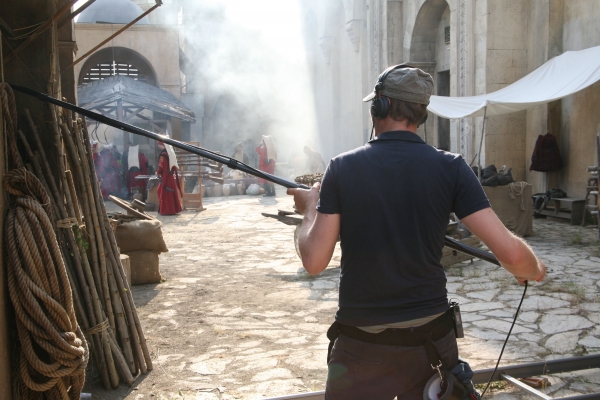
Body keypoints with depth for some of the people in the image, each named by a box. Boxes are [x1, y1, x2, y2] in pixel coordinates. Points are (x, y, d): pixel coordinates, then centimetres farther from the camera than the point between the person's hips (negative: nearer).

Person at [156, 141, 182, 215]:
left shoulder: (163, 154, -17)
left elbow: (161, 167, -16)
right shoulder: (171, 153, 7)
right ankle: (174, 209, 18)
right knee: (172, 193, 12)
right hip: (172, 177, 8)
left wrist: (158, 172, 2)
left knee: (165, 194, -1)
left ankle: (166, 211, 2)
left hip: (165, 177, -8)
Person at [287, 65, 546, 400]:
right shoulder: (450, 168, -7)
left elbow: (314, 261, -9)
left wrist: (311, 208, 9)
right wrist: (534, 271, 11)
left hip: (361, 346, -1)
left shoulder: (342, 167, -9)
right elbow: (510, 252, -12)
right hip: (432, 338, 1)